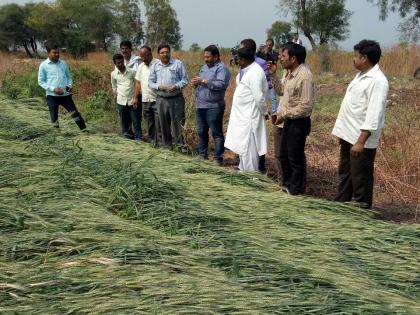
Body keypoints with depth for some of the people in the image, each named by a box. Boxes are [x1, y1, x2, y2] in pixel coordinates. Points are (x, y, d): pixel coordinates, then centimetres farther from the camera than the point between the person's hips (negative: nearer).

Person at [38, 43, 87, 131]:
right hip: (52, 96, -2)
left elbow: (69, 76, 19)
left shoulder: (63, 64, 9)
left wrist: (70, 85, -3)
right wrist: (53, 89, -15)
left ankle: (84, 129, 7)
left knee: (75, 112, 0)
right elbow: (41, 81, -2)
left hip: (65, 94, 2)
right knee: (54, 117, 5)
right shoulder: (43, 65, -2)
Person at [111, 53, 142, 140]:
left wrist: (136, 98, -2)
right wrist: (118, 94, 11)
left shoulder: (132, 71, -4)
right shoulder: (113, 74, 3)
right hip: (121, 101, 2)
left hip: (132, 101, -2)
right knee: (124, 121, 10)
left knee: (136, 121, -1)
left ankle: (138, 138, 5)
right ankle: (126, 135, 21)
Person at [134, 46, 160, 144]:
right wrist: (136, 97, 14)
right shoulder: (141, 66, 13)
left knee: (158, 122, -5)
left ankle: (159, 142, 2)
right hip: (145, 100, 7)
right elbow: (138, 82, 17)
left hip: (157, 100, -6)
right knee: (149, 123, 13)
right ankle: (152, 141, 23)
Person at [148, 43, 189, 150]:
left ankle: (182, 145, 8)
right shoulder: (154, 66, 8)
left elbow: (185, 79, 1)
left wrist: (177, 86, -18)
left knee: (178, 122, -2)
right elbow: (151, 82, 8)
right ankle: (167, 145, 22)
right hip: (161, 99, 3)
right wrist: (158, 87, -12)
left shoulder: (178, 64, 1)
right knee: (164, 124, 9)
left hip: (176, 99, -3)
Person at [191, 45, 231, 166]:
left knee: (216, 133, -1)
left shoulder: (221, 68, -9)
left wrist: (203, 81, -22)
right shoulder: (204, 67, 17)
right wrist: (196, 83, 0)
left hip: (213, 107, -8)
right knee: (201, 132, 16)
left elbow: (221, 84, -24)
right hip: (200, 106, 8)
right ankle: (202, 154, 29)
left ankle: (218, 159, 4)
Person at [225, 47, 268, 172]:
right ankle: (243, 169, 34)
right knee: (242, 145, 20)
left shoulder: (255, 73, -20)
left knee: (248, 147, -3)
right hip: (242, 115, 10)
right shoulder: (246, 70, 10)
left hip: (250, 115, -10)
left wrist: (263, 111, -9)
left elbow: (259, 96, -21)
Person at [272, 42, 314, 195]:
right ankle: (287, 185, 36)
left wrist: (285, 115, -19)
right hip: (288, 121, 9)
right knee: (283, 156, 19)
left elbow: (306, 106, -23)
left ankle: (297, 191, 20)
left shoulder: (304, 76, -21)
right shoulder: (288, 73, 5)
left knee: (296, 158, 4)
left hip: (299, 123, -9)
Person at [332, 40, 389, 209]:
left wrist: (361, 142, -26)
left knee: (360, 180, 2)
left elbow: (373, 115, -24)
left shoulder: (378, 81, -18)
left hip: (361, 139, -10)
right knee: (345, 174, 21)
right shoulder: (360, 75, 12)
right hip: (349, 136, 10)